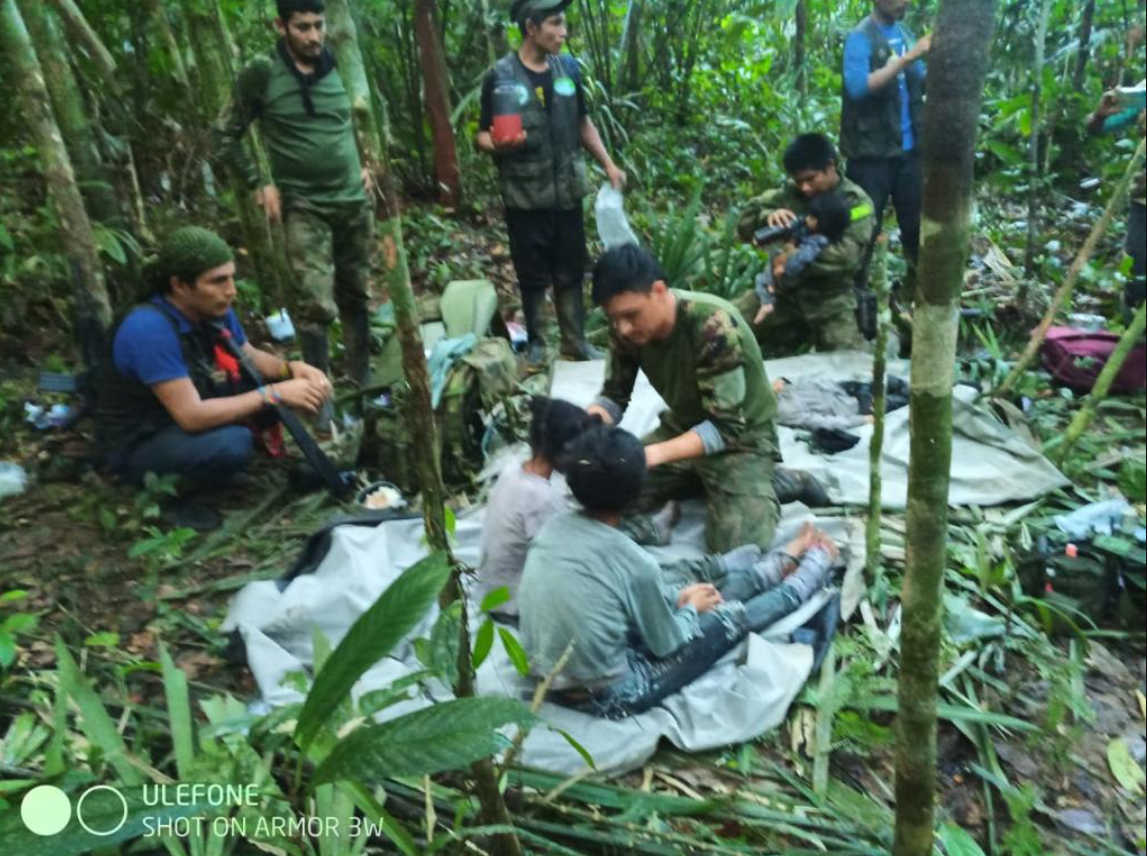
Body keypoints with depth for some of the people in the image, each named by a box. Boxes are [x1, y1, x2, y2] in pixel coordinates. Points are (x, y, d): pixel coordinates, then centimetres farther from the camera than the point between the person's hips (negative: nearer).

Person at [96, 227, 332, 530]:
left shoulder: (213, 309, -9)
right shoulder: (150, 328, -32)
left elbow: (252, 358, 6)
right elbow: (192, 416, -34)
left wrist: (291, 369, -16)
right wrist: (274, 394, -32)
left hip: (188, 415, 8)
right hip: (139, 445, -7)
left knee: (269, 381, -4)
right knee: (233, 443, -33)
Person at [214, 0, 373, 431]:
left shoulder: (339, 68, 3)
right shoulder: (260, 73, -7)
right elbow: (225, 135, 0)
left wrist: (366, 164, 9)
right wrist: (260, 183, -6)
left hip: (354, 201, 4)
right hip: (304, 206, -4)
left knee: (356, 295, 11)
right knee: (316, 303, -13)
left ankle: (362, 378, 26)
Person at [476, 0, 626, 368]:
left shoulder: (568, 68, 5)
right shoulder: (501, 76, -8)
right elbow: (483, 136, -5)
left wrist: (608, 164, 11)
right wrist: (497, 144, -27)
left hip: (567, 192, 4)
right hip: (525, 197, -3)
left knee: (571, 272, 10)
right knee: (533, 276, 5)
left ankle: (575, 341, 22)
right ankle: (535, 342, 20)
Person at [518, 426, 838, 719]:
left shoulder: (554, 527, -7)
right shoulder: (635, 563, -27)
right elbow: (667, 645, -10)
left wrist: (677, 598, 11)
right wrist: (691, 607, 9)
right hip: (605, 697, -6)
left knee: (681, 587, 19)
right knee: (732, 618, 8)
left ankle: (783, 564, 39)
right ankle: (814, 568, 34)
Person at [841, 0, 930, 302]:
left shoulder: (904, 33, 11)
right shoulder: (860, 38, -9)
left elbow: (924, 84, 14)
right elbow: (858, 86, -25)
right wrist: (909, 56, -25)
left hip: (908, 149, 7)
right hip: (871, 153, -6)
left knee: (918, 222, 13)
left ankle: (916, 287, 29)